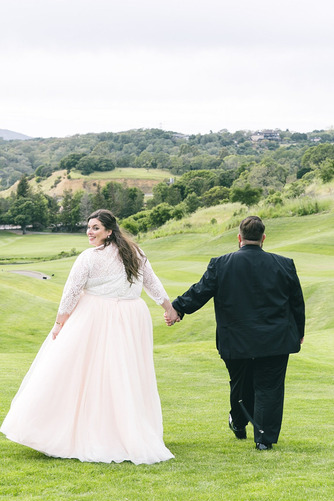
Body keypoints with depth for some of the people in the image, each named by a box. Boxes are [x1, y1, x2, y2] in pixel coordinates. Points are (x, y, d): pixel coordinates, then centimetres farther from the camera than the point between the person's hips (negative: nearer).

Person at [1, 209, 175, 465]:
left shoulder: (89, 257, -10)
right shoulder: (136, 253, 8)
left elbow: (71, 293, -7)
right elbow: (153, 283, 15)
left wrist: (59, 324, 3)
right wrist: (170, 307, 26)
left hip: (97, 321, -5)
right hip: (132, 320, 5)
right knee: (129, 377, 8)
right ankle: (133, 435, 10)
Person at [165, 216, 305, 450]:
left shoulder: (220, 265, -7)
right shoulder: (284, 265, -2)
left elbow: (199, 292, -2)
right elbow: (298, 302, 6)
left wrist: (177, 308, 13)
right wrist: (299, 333, 19)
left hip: (236, 342, 1)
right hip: (275, 342, -1)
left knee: (240, 385, 20)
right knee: (269, 387, 5)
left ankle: (239, 424, 41)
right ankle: (265, 438, 4)